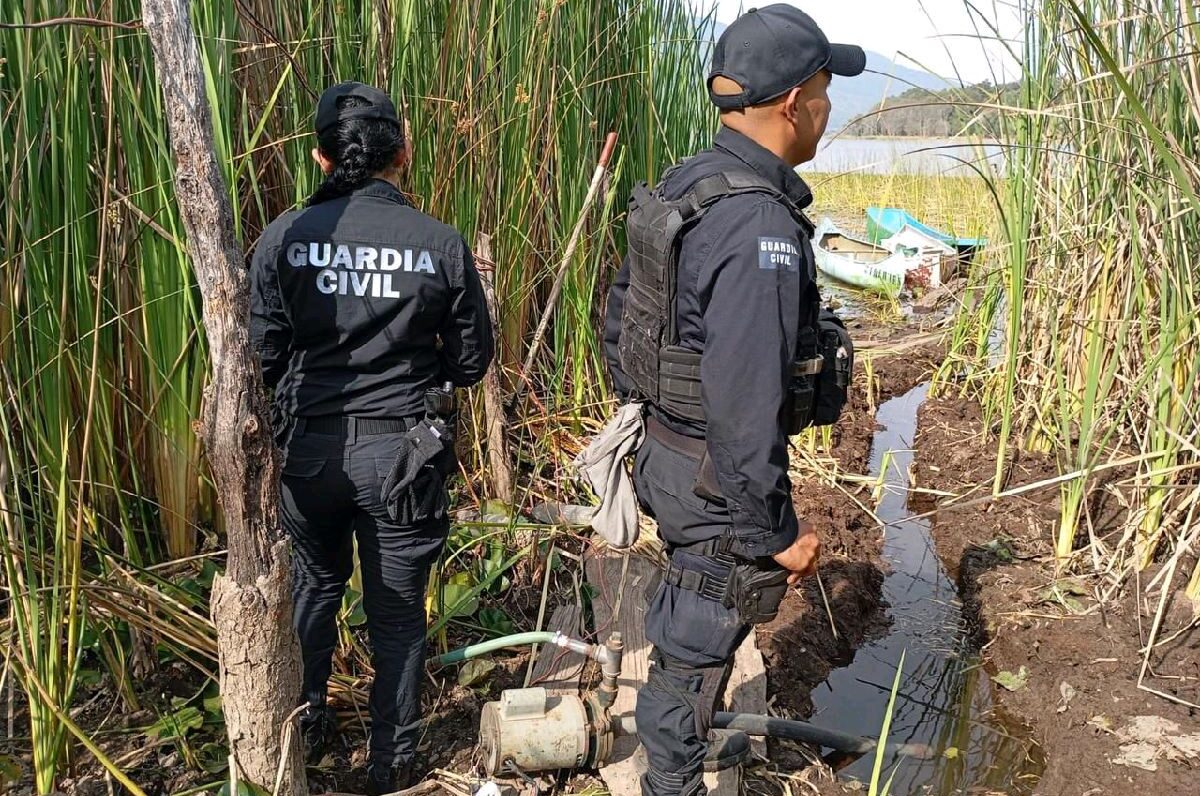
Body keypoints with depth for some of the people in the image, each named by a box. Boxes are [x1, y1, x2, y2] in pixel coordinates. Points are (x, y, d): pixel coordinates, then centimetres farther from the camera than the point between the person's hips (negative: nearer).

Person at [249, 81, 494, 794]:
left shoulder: (285, 237, -8)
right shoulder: (441, 243, -9)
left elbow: (265, 354, -4)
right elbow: (471, 361, -2)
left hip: (308, 447, 2)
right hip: (401, 449, -1)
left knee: (315, 584, 26)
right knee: (397, 612, 14)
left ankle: (305, 726, 42)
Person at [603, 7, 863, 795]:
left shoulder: (681, 188, 1)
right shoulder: (758, 226, -28)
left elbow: (619, 314, 11)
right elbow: (744, 403, -29)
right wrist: (776, 528, -19)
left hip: (670, 450, 10)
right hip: (721, 480, -10)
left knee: (698, 622, 30)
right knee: (696, 640, 11)